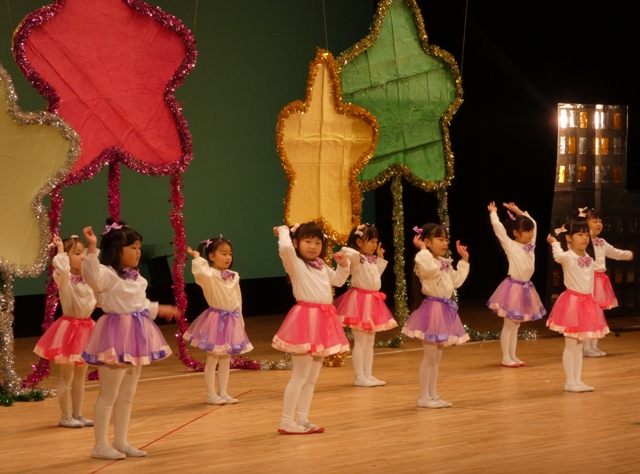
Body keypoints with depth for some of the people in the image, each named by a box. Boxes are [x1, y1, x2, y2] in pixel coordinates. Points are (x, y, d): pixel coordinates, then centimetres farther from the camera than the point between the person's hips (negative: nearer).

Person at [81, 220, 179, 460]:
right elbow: (91, 274, -38)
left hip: (135, 337, 9)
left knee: (127, 395, 14)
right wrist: (92, 247, -47)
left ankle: (121, 442, 22)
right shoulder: (107, 274, -15)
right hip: (116, 337, -9)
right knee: (109, 395, -3)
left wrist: (158, 309, 42)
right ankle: (101, 446, 4)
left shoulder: (135, 277, 14)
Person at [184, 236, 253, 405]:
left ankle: (223, 392, 19)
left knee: (226, 359, 12)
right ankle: (211, 394, 7)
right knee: (212, 358, 0)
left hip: (231, 320, 7)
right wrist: (197, 257, -23)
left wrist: (239, 319, 15)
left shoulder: (233, 277, 8)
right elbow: (200, 271, -39)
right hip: (215, 320, -7)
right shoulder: (209, 275, -13)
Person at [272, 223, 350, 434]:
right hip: (305, 320, -8)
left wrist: (343, 264, 14)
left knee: (312, 377, 12)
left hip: (322, 321, 8)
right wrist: (283, 231, -9)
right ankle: (286, 422, -2)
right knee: (300, 376, -7)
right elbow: (285, 248, -28)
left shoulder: (322, 266, 16)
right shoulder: (295, 263, -7)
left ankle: (302, 419, 18)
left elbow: (338, 280, 32)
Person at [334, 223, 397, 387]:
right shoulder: (356, 258, -15)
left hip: (373, 301, 9)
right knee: (360, 342, -4)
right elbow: (347, 252, -35)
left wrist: (380, 258, 22)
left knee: (369, 342, 12)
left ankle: (368, 375, 18)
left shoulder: (372, 260, 13)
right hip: (360, 301, -9)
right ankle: (359, 377, 1)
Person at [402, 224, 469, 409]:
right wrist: (423, 249, -27)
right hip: (431, 311, -10)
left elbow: (457, 281, 20)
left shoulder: (445, 263, 15)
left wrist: (464, 260, 22)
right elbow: (430, 269, -38)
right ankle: (424, 397, 1)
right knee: (429, 357, -5)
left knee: (436, 358, 13)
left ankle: (433, 395, 19)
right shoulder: (425, 261, -15)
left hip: (445, 310, 10)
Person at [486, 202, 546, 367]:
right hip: (513, 287, -7)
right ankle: (505, 358, 1)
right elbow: (498, 227, -14)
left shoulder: (530, 245, 9)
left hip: (526, 288, 7)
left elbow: (532, 223, 21)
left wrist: (519, 212, 21)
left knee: (516, 324, 12)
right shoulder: (510, 245, -9)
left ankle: (512, 356, 17)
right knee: (509, 324, -2)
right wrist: (493, 213, 0)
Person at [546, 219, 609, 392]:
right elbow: (558, 255, -33)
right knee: (570, 346, -1)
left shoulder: (589, 259, 8)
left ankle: (577, 381, 15)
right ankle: (570, 382, 5)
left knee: (579, 345, 11)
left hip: (587, 303, 7)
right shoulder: (567, 257, -15)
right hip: (572, 301, -7)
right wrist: (554, 242, -22)